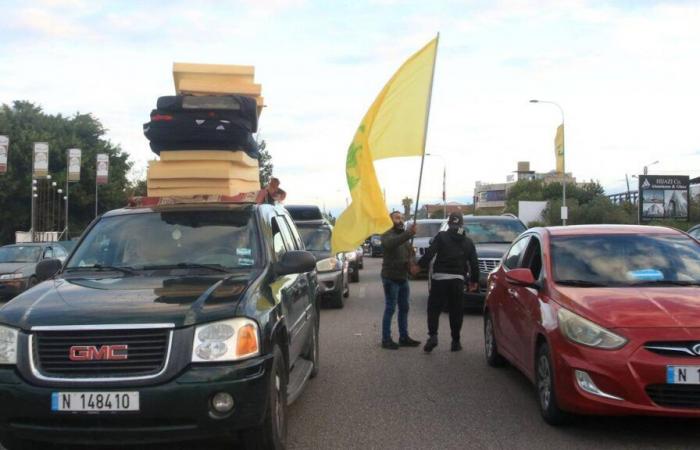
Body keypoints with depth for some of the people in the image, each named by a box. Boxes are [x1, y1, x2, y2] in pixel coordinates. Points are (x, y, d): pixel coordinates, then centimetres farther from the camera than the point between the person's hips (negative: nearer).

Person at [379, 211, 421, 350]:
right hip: (391, 277, -8)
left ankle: (404, 337, 20)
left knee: (404, 308, 12)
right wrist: (408, 233, -45)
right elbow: (390, 243, -33)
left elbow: (410, 253, 22)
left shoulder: (405, 236, 17)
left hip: (403, 277, 8)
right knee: (390, 309, -5)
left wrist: (410, 261, -2)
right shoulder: (388, 234, -9)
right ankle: (386, 339, 0)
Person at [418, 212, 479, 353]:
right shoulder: (468, 242, 12)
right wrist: (474, 280, 20)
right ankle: (455, 341, 10)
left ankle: (432, 335, -12)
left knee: (434, 309, 5)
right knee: (456, 311, 9)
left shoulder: (441, 236, 1)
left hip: (440, 278, -2)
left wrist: (419, 265, -4)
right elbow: (474, 263, 12)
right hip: (458, 279, 2)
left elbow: (429, 253, -10)